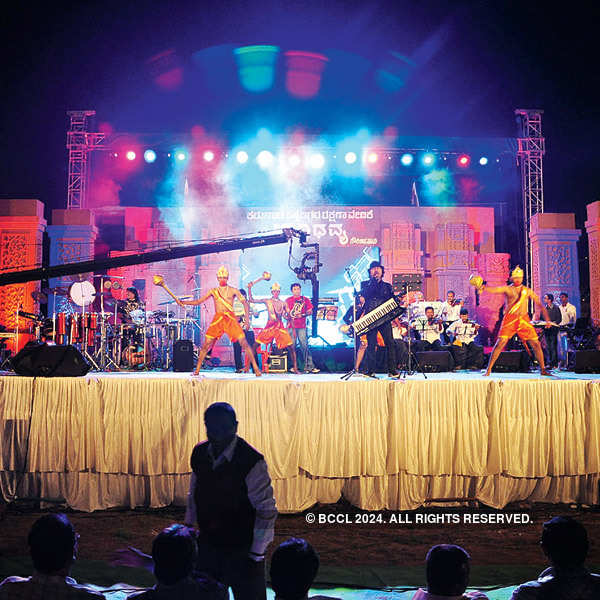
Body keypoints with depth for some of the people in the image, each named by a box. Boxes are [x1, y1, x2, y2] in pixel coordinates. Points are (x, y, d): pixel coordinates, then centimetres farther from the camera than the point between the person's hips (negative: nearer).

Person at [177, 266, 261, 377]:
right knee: (206, 344, -4)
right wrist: (183, 302, 2)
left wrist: (247, 318, -7)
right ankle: (197, 369, 8)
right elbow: (198, 301, 12)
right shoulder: (213, 291, 11)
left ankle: (255, 368, -3)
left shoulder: (233, 291, 5)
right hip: (217, 319, 2)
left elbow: (245, 303, 4)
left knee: (244, 342, -9)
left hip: (230, 318, -2)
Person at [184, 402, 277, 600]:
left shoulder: (252, 462, -20)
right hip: (207, 545, 5)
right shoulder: (199, 453, -2)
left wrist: (256, 554, -15)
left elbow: (266, 511, -16)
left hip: (243, 550, -5)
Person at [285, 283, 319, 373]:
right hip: (291, 326, 0)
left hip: (302, 326, 0)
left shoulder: (305, 300, 11)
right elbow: (286, 312, 10)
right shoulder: (288, 300, 11)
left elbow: (310, 311, 8)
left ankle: (309, 366, -6)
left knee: (304, 346, -6)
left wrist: (302, 315, -8)